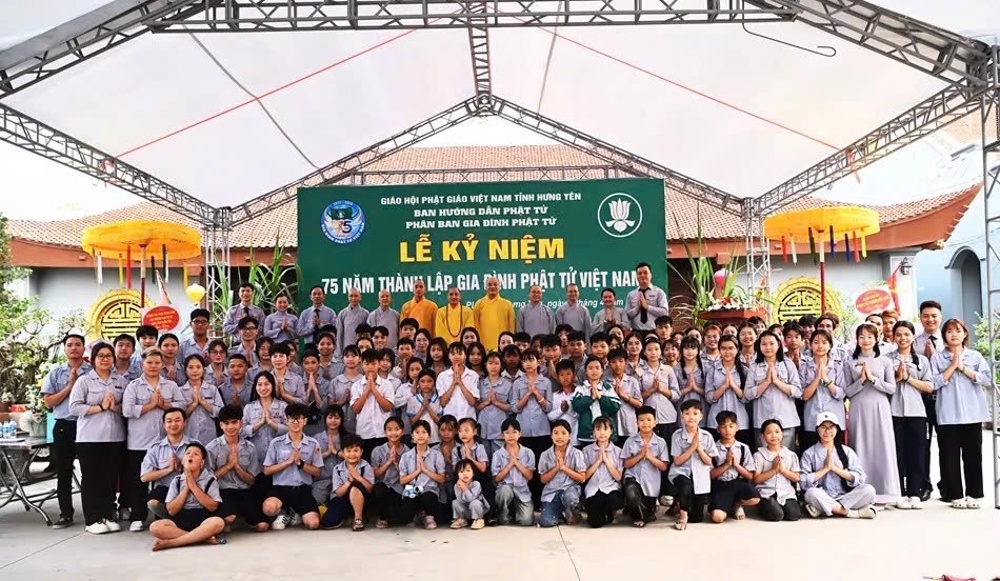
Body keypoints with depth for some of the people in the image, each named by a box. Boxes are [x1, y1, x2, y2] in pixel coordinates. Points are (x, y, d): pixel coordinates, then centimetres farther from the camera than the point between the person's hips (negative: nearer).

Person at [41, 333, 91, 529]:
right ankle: (66, 514, 15)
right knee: (63, 472, 7)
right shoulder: (56, 372, 7)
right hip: (63, 426, 2)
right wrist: (69, 386, -7)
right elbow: (48, 402, 2)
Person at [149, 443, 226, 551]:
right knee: (155, 527, -26)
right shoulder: (177, 481, 7)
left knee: (218, 522, -36)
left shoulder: (210, 479, 1)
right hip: (180, 521, 2)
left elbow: (213, 507, -9)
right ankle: (203, 537, -27)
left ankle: (169, 542, -28)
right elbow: (171, 511, 0)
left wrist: (193, 486, -10)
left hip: (202, 520, -2)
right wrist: (186, 488, -7)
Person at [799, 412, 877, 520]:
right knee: (812, 493, -34)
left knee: (869, 490, -24)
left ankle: (822, 510, -25)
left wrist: (835, 468, -8)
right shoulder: (809, 454, 6)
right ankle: (853, 513, -25)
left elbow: (859, 478, 0)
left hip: (845, 497, 3)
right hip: (823, 499, -2)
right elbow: (803, 482, -7)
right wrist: (825, 468, -8)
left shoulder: (847, 451, 12)